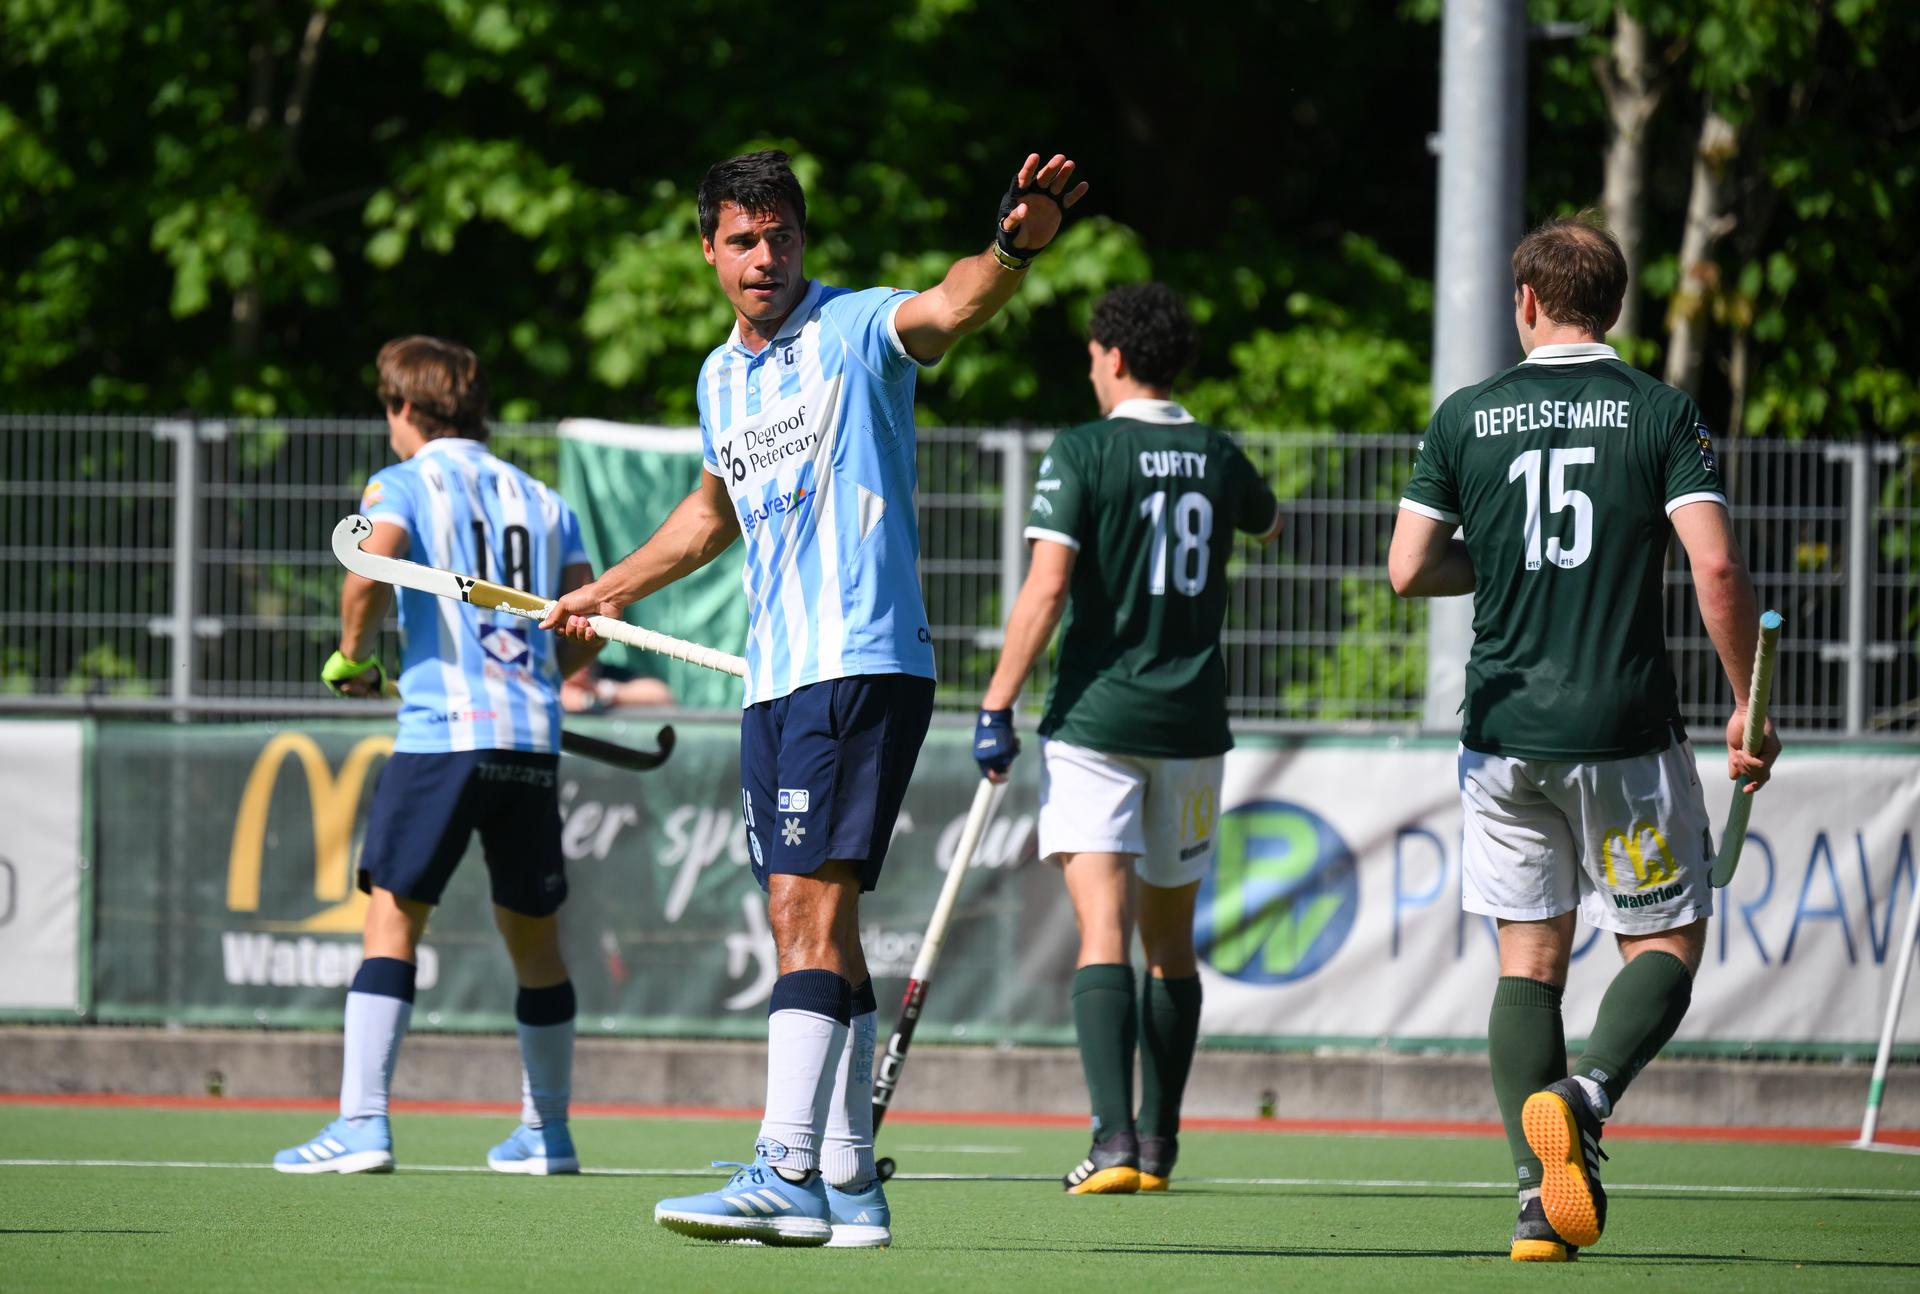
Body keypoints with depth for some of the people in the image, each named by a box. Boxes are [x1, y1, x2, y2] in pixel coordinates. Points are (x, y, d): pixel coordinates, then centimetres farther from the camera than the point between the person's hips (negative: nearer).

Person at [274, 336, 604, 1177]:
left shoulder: (403, 485, 3)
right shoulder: (544, 502, 17)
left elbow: (370, 572, -16)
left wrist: (352, 658, 0)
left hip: (442, 728, -5)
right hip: (534, 737, 5)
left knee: (393, 919, -3)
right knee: (533, 937, 14)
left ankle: (362, 1123, -14)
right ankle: (546, 1131, 22)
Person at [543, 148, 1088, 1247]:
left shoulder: (859, 331, -7)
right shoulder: (723, 376, 16)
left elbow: (951, 310, -29)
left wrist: (1015, 250, -49)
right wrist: (610, 592, 38)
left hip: (865, 663, -8)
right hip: (775, 680, 8)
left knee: (814, 908, -15)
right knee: (805, 926, 8)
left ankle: (789, 1173, -20)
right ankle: (850, 1184, 12)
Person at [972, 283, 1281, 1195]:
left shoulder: (1083, 453, -7)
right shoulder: (1219, 458, 8)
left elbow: (1046, 587, -16)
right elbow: (1271, 523, 32)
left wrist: (996, 708, -12)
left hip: (1095, 719, -4)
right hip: (1192, 726, 4)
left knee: (1104, 931, -10)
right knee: (1170, 940, 15)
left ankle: (1114, 1139, -24)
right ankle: (1156, 1146, 18)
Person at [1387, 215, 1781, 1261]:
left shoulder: (1464, 417, 4)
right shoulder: (1661, 413, -3)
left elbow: (1408, 569, 4)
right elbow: (1716, 566, -12)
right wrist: (1748, 708, -4)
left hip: (1504, 733, 2)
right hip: (1627, 732, -2)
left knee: (1529, 960, 8)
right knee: (1667, 943, 9)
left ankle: (1541, 1200, -6)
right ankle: (1584, 1095, -20)